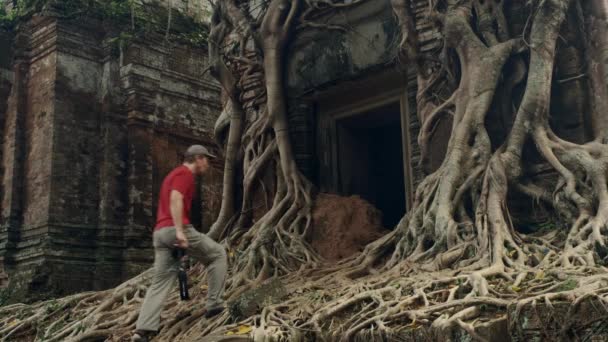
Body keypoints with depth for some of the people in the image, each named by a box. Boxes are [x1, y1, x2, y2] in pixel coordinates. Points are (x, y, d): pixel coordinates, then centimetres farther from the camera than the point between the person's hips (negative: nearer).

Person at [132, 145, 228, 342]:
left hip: (160, 232, 9)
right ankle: (214, 304, 7)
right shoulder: (185, 174, -2)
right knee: (218, 254, 8)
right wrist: (180, 231, -26)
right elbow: (175, 199, -18)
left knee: (160, 282, 4)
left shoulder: (174, 174, 29)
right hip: (175, 229, -9)